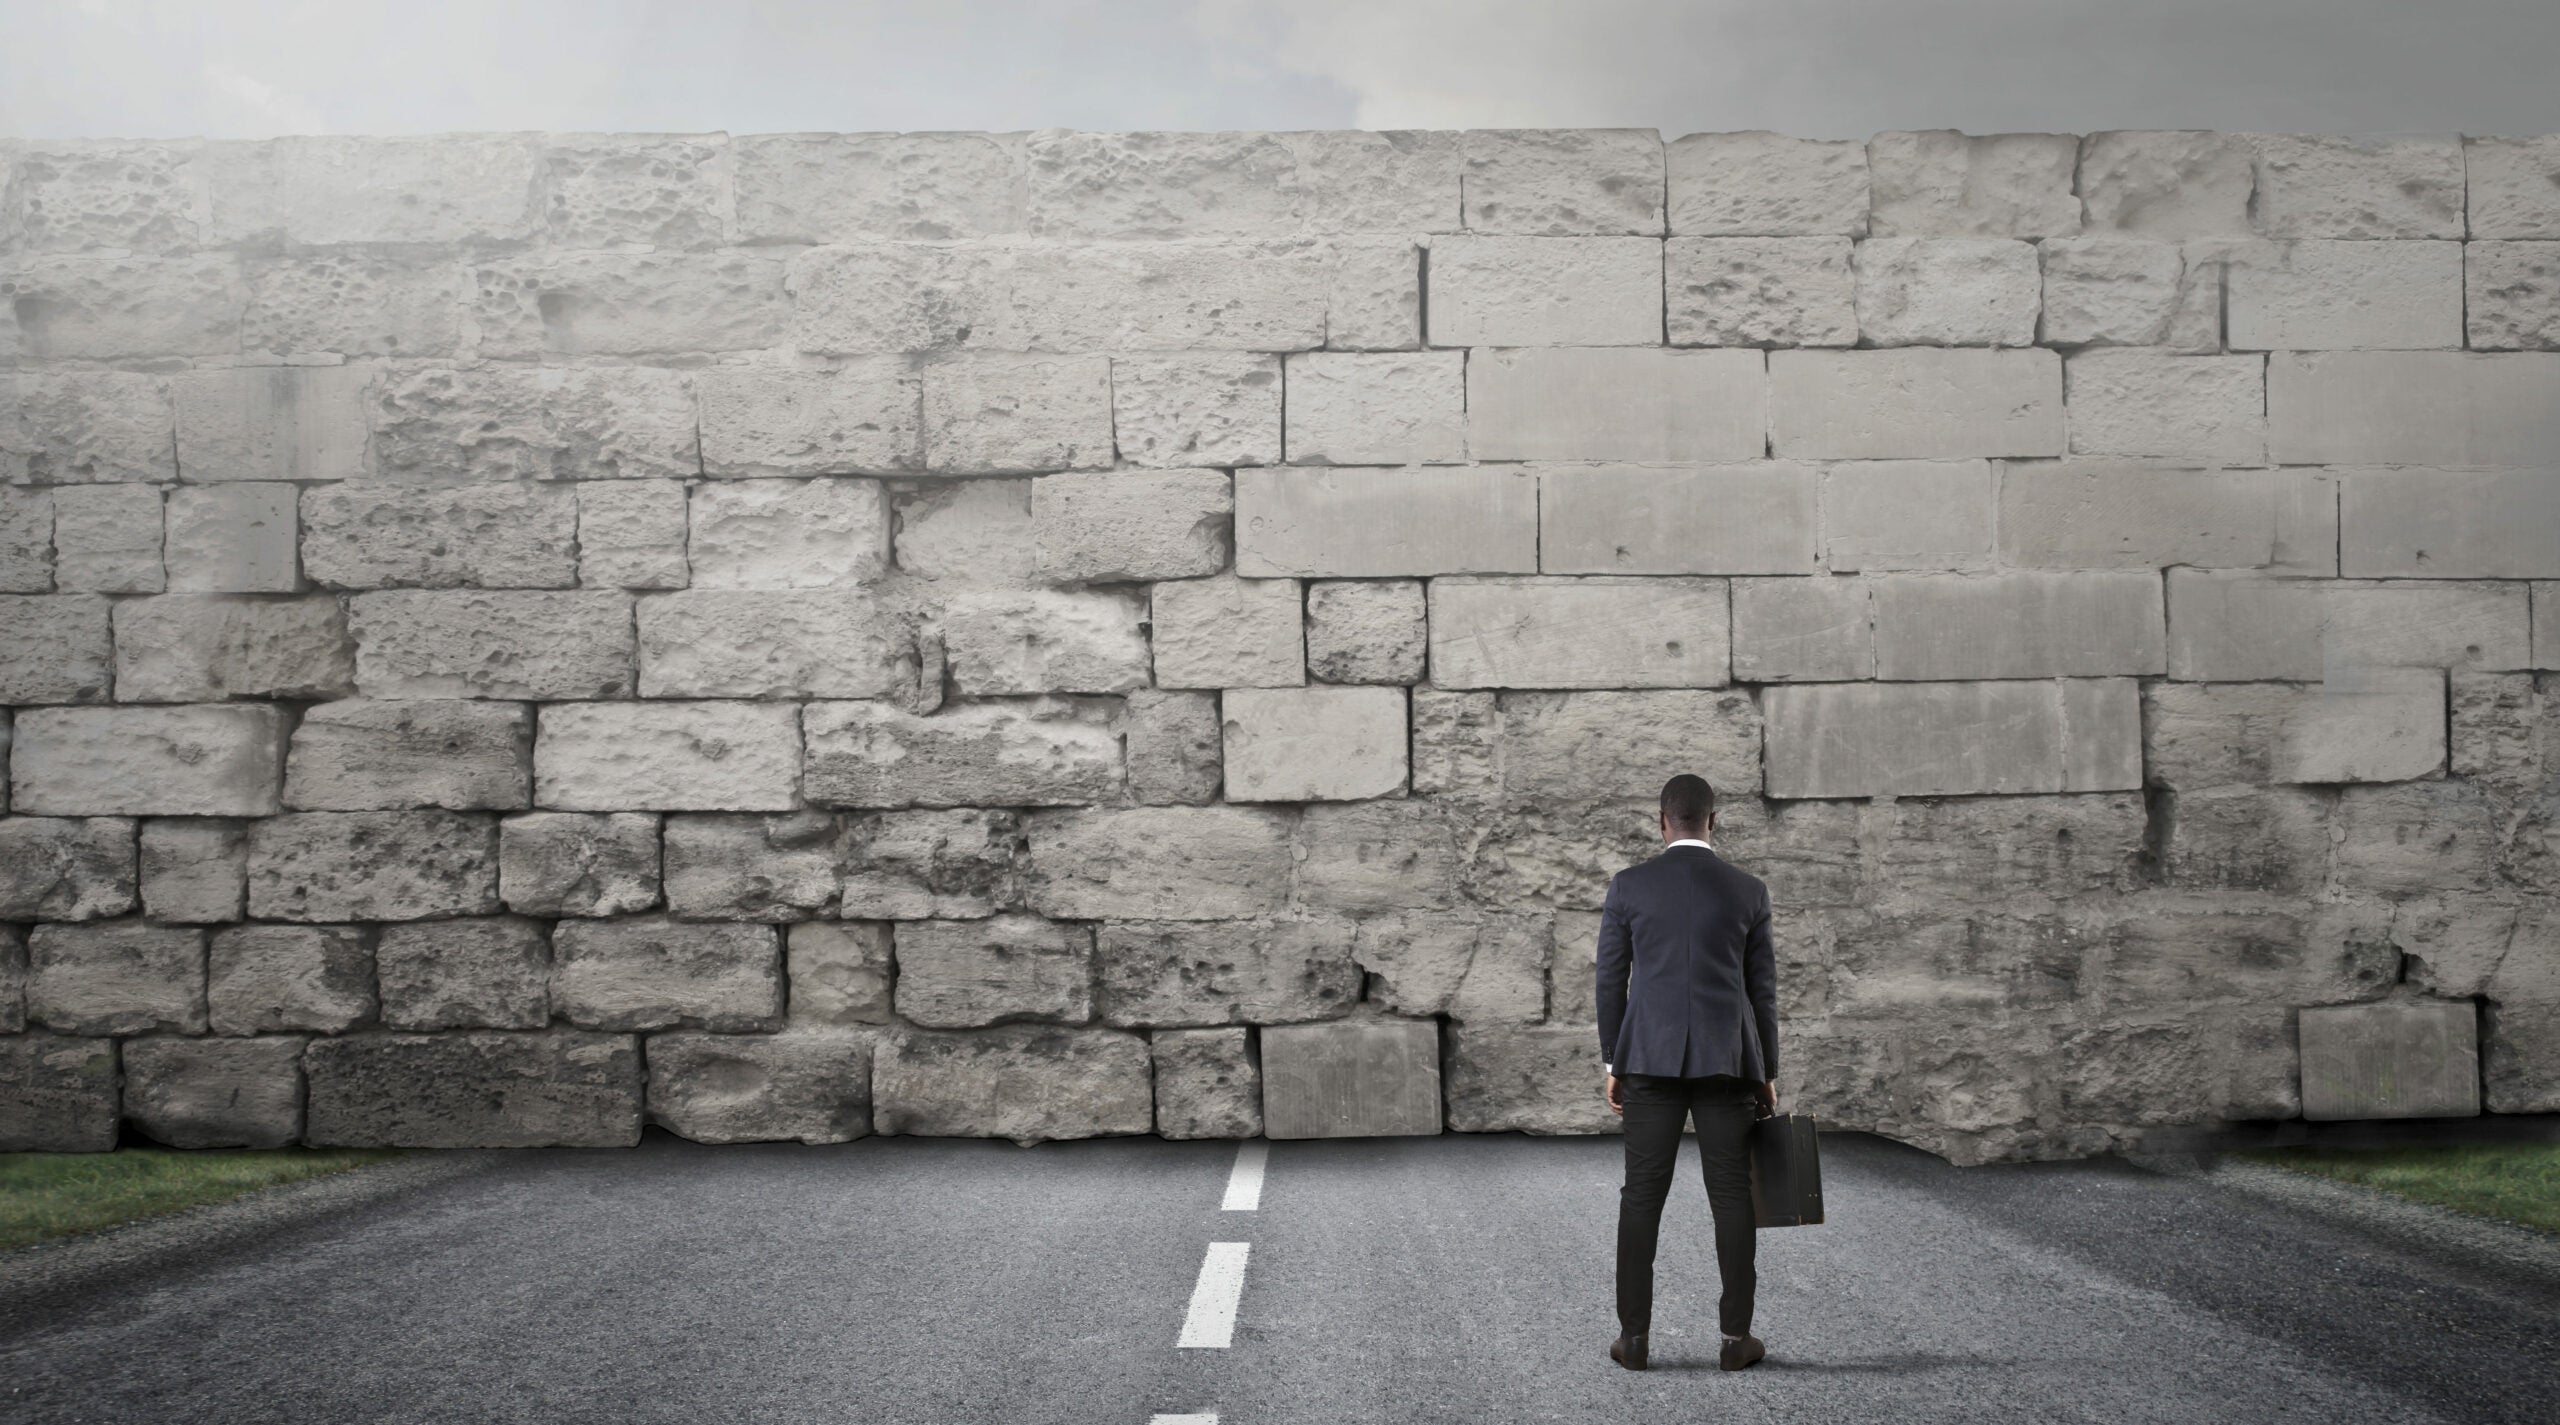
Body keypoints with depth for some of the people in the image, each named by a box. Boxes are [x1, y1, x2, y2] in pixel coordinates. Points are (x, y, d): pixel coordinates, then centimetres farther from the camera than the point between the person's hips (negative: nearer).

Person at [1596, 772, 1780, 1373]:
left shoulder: (1628, 885, -1)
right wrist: (1767, 1072, 12)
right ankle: (1736, 1335, 5)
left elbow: (1611, 979, 1)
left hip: (1651, 1058, 0)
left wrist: (1611, 1063, 8)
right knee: (1731, 1194, 5)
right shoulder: (1748, 890, 1)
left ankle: (1634, 1335, 4)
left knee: (1642, 1194, 4)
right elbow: (1763, 988, 5)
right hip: (1727, 1059, 0)